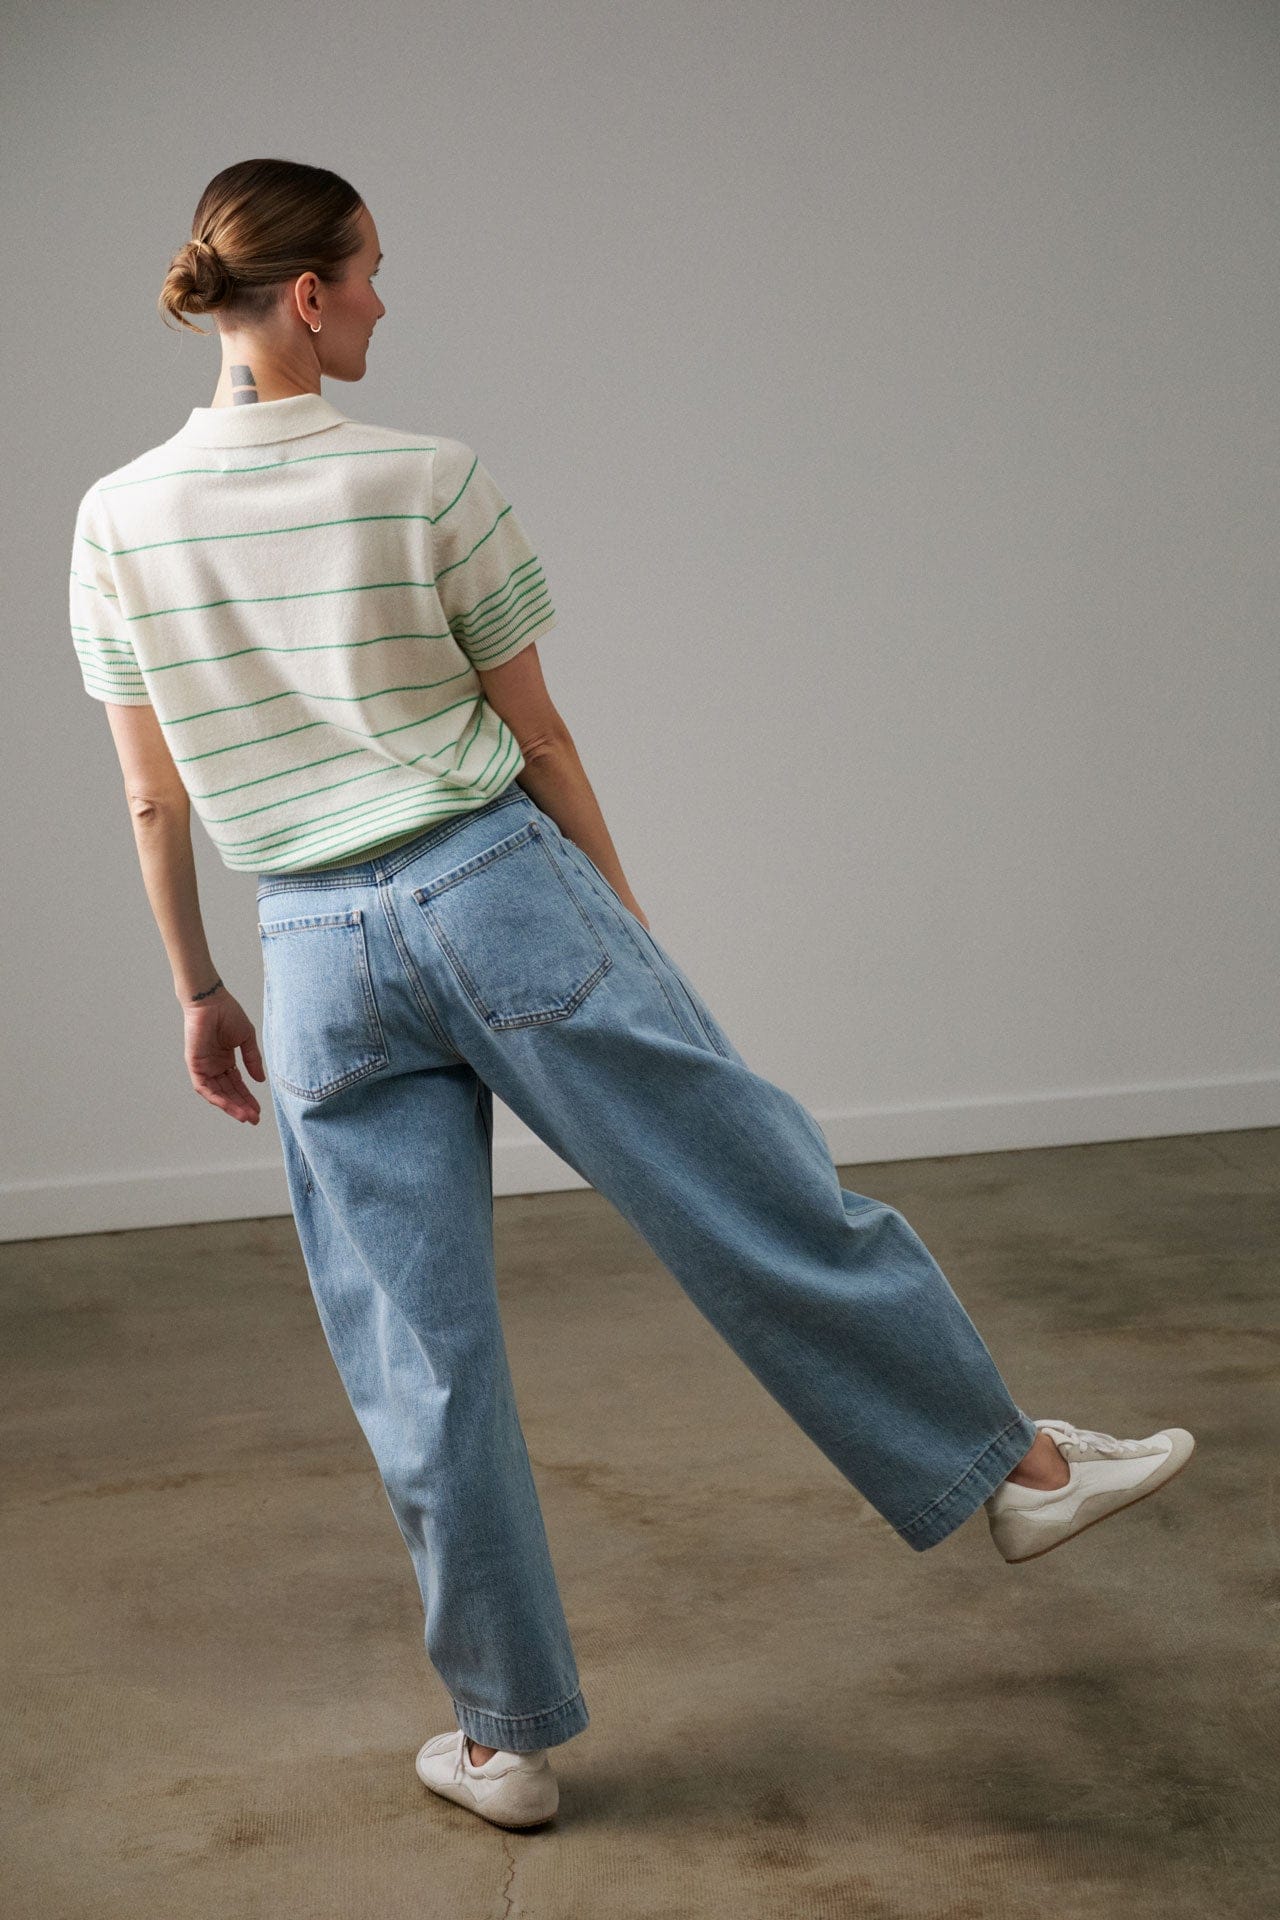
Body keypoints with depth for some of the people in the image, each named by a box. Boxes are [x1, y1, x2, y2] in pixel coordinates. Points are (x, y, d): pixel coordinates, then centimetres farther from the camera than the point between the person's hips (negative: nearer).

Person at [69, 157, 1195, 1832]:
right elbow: (536, 733, 0)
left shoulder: (116, 520, 2)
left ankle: (508, 1742, 19)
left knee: (418, 1362, 8)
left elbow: (156, 796, 7)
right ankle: (1014, 1466, 27)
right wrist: (625, 918, 11)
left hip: (321, 955, 4)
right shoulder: (425, 479, -7)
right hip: (498, 891, -3)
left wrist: (198, 991, 17)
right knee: (762, 1199, 10)